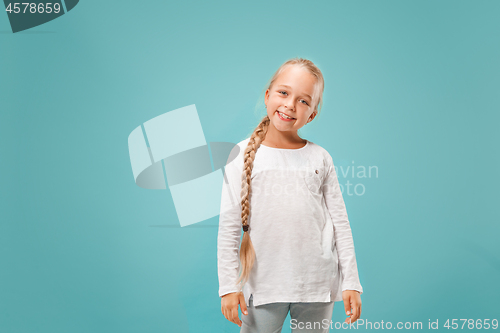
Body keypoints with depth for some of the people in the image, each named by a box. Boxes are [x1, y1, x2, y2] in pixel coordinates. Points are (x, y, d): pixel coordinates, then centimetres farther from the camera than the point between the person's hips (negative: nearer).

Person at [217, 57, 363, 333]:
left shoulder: (320, 158, 1)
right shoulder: (244, 155, -3)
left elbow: (340, 223, 4)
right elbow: (228, 226, -3)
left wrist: (351, 282, 2)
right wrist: (228, 285, -4)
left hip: (317, 282, 1)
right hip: (263, 282, -1)